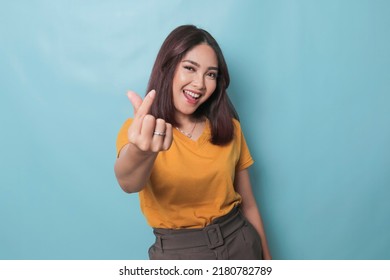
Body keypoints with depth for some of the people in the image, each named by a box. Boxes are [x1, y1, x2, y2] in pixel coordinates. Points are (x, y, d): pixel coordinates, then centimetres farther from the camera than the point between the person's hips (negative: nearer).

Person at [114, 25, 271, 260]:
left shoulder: (229, 128, -1)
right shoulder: (139, 130, -11)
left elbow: (249, 205, 4)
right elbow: (129, 183, -34)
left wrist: (267, 258, 7)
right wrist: (141, 153, -54)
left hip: (240, 243, 3)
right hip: (176, 251, -3)